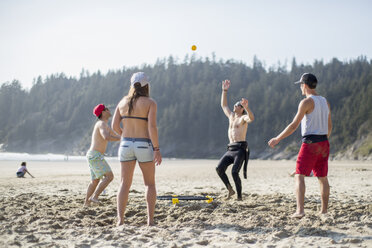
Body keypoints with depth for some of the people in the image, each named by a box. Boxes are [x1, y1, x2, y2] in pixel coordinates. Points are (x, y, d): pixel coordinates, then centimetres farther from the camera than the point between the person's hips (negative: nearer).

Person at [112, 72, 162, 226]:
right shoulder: (150, 103, -5)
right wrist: (157, 149, -13)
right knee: (150, 184, 11)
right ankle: (150, 219, 4)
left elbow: (115, 126, 4)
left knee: (125, 184, 6)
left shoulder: (123, 102, 7)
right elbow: (152, 127, -15)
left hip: (126, 145, 3)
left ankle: (120, 219, -5)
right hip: (144, 146, -3)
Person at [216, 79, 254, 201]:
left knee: (234, 172, -19)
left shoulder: (243, 118, 1)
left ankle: (239, 196, -8)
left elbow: (251, 118, -23)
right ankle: (230, 190, 1)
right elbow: (223, 105, 34)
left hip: (240, 149, -7)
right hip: (230, 149, 7)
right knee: (219, 168, -11)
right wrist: (224, 91, 28)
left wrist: (247, 107, -40)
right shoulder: (231, 116, 23)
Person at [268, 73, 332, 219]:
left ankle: (300, 210, -19)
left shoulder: (306, 102, -10)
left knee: (299, 176, -7)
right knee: (323, 178, 13)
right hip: (324, 143, 7)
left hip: (310, 143, -7)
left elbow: (294, 125, -14)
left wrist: (278, 139, -7)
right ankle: (324, 211, 19)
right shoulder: (325, 102, 13)